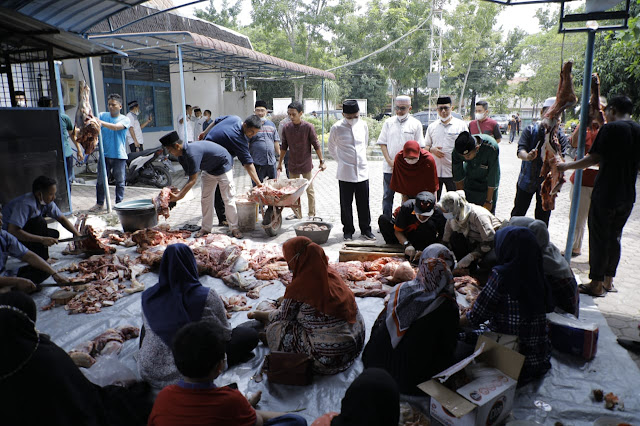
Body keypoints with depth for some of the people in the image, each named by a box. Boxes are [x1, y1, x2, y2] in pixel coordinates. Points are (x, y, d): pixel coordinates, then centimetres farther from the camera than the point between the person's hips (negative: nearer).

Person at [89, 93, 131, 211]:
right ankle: (99, 203, 18)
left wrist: (101, 122, -35)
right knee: (101, 180, 6)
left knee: (120, 181, 5)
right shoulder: (103, 115, 9)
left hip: (119, 156, -3)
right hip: (105, 154, 3)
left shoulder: (124, 119, -2)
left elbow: (116, 127, -21)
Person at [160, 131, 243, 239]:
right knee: (205, 199, 6)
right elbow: (190, 178, -4)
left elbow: (193, 180, -33)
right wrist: (180, 192, -15)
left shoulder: (192, 154, -36)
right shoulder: (182, 156, -6)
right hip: (209, 169, 10)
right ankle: (206, 228, 13)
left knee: (228, 198, -7)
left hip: (224, 164, -9)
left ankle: (234, 228, 2)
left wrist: (178, 196, -29)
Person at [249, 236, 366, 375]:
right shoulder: (330, 272, 2)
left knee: (276, 328, 3)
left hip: (330, 356, -8)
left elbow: (283, 316, -1)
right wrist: (286, 300, 29)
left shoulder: (299, 286, -18)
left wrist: (256, 314, 16)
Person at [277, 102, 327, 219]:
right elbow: (284, 147, 8)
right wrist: (280, 162, 11)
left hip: (306, 164, -4)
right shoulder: (286, 127, -1)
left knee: (309, 190, 6)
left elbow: (316, 145, -5)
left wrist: (322, 161, -5)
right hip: (292, 164, 4)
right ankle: (297, 213, 23)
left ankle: (312, 214, 17)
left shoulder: (308, 127, -11)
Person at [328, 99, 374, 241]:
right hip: (345, 173, -3)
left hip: (362, 172, 3)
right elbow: (332, 150, 7)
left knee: (364, 203, 10)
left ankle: (365, 229, 25)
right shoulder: (336, 128, -8)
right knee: (346, 204, 6)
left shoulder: (363, 125, 3)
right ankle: (348, 231, 21)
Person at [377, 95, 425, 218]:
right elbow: (382, 143, 6)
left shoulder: (416, 124, 2)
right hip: (389, 167, 2)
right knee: (387, 196, 7)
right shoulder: (389, 122, 7)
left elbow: (419, 147, 1)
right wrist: (389, 161, -7)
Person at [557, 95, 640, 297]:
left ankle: (596, 284, 9)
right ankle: (608, 280, 26)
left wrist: (567, 166, -3)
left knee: (599, 238, 2)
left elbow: (594, 158, -15)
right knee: (614, 237, 17)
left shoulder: (610, 129, -13)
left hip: (605, 194, -7)